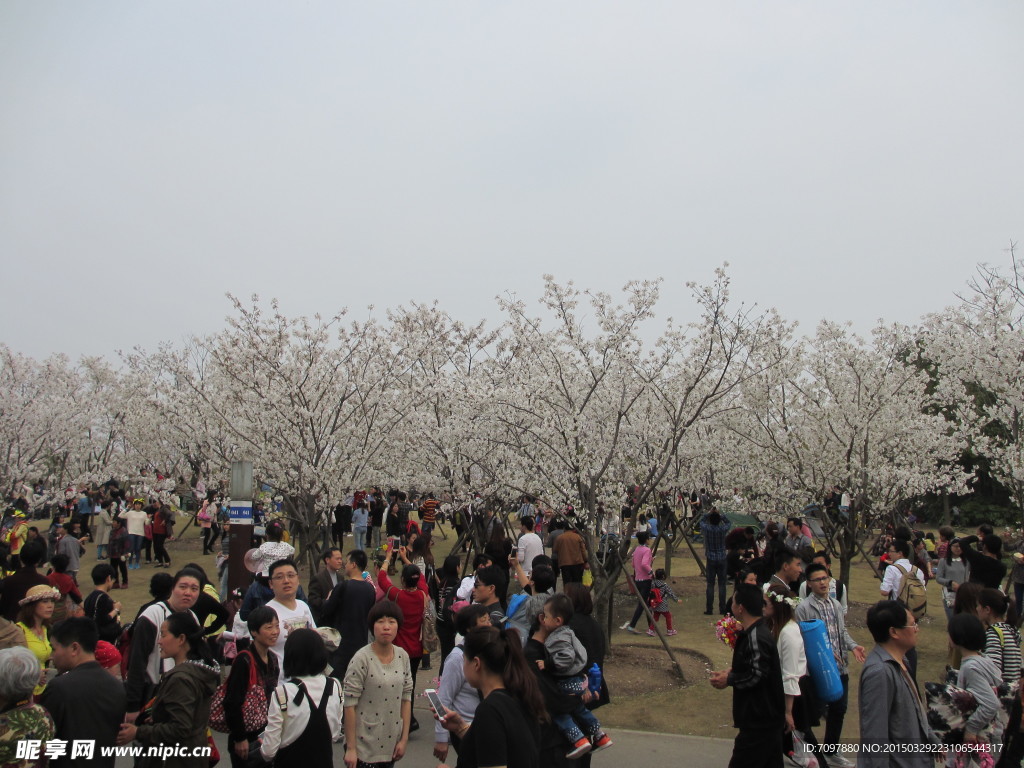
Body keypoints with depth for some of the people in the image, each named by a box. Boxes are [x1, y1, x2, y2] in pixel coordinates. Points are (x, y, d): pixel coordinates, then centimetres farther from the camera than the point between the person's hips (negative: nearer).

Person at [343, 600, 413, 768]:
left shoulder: (403, 656, 0)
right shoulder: (362, 659, -15)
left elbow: (406, 699, 6)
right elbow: (349, 705, -13)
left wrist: (404, 739, 4)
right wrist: (350, 748, -12)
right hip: (364, 746, -4)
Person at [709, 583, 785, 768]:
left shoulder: (756, 637, -23)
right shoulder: (758, 631, 10)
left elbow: (756, 676, -24)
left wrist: (728, 680, -11)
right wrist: (732, 672, 6)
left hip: (759, 720, -10)